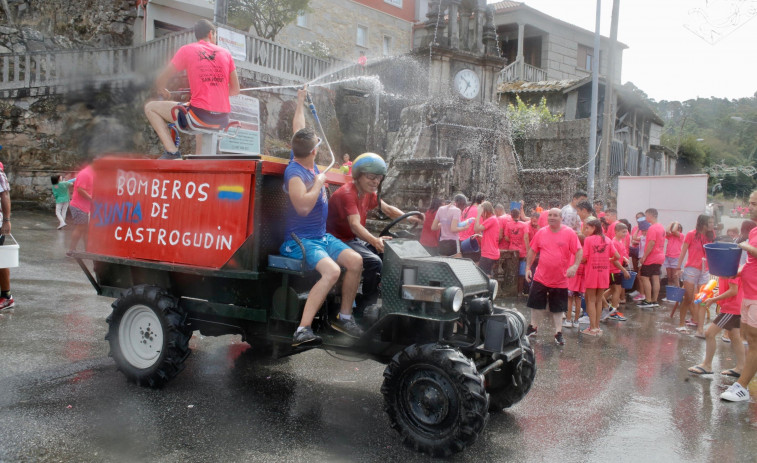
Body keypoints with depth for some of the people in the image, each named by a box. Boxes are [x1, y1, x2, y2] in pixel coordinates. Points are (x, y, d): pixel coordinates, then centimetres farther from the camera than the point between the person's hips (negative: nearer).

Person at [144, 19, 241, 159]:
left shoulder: (187, 50, 4)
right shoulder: (226, 53, 11)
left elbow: (160, 81, 5)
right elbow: (236, 90, 14)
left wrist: (163, 92, 28)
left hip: (200, 115, -4)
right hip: (223, 121, 4)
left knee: (150, 107, 11)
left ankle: (172, 152, 1)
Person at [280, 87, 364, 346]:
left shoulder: (306, 162, 7)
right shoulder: (295, 172, -18)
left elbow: (298, 131, 24)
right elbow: (303, 206, -31)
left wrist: (301, 103, 35)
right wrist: (319, 182, -17)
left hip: (321, 236, 9)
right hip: (300, 239, -9)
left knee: (355, 260, -6)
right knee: (332, 271, -31)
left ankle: (344, 317, 7)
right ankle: (303, 330, -33)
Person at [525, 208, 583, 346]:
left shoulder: (569, 233, -8)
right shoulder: (541, 232, -1)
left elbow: (579, 251, -8)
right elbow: (532, 251, 7)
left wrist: (575, 266, -23)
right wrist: (528, 268, 4)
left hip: (560, 279, -2)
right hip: (540, 277, 2)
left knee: (558, 308, 9)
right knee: (535, 303, 12)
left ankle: (558, 333, 21)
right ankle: (532, 327, 32)